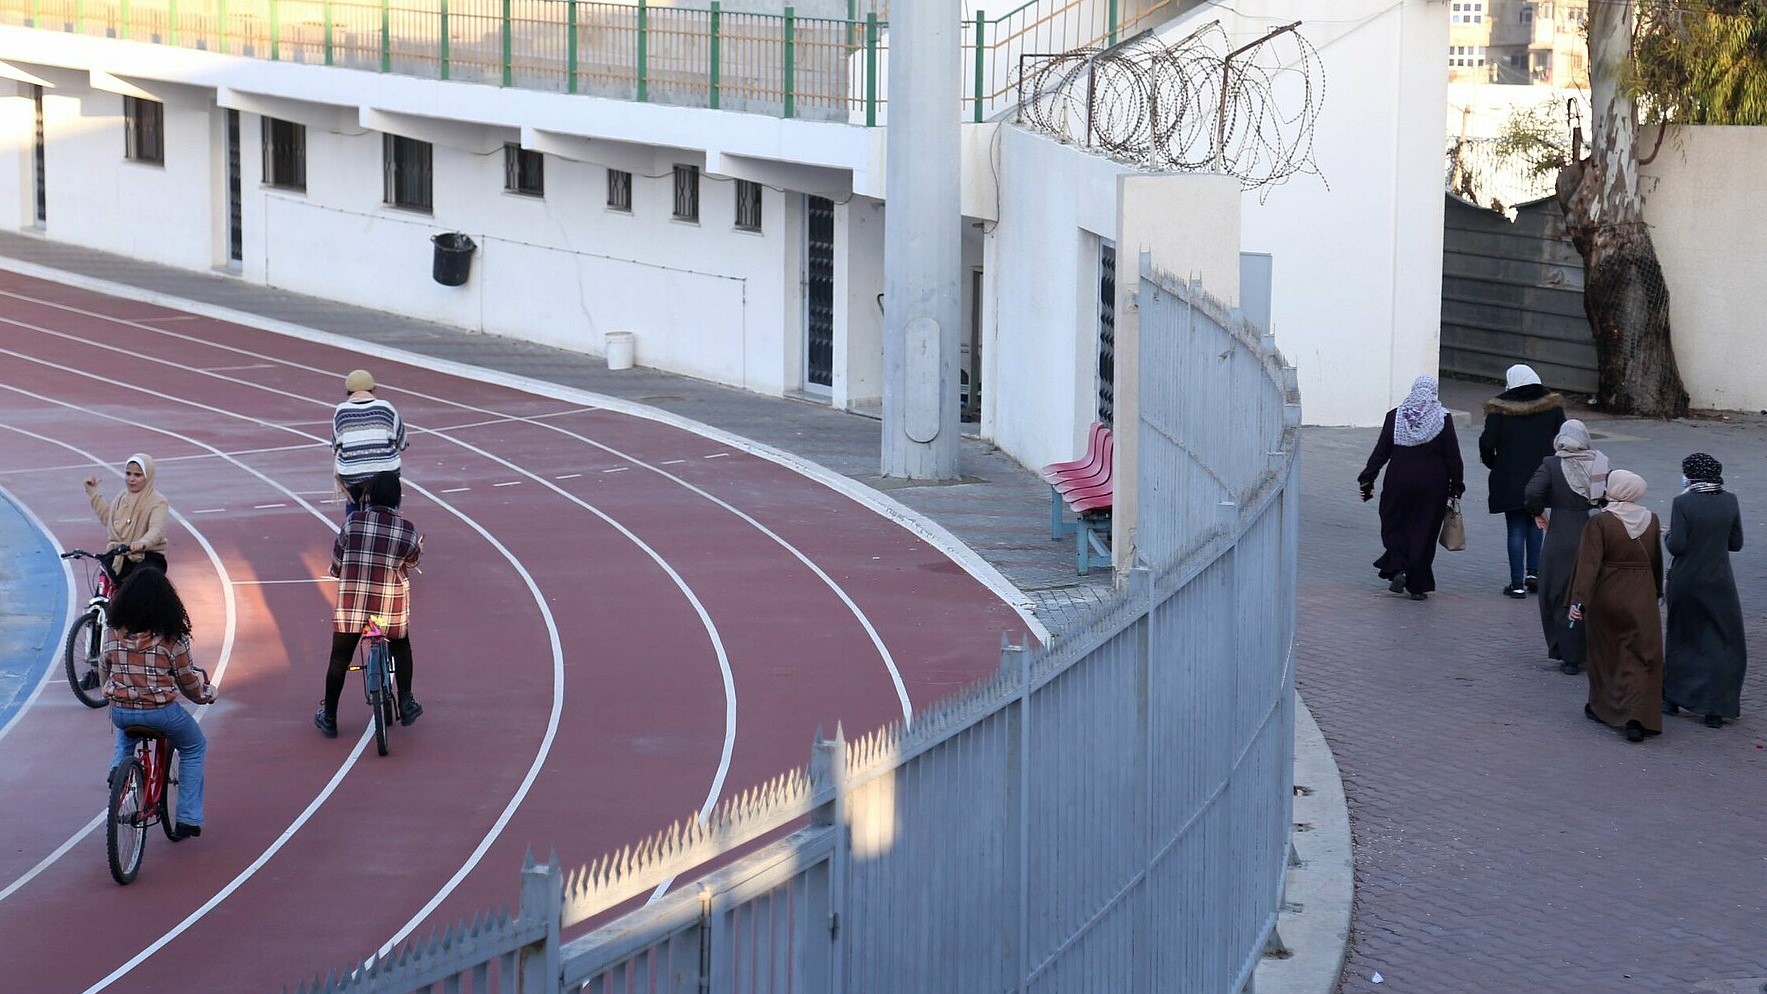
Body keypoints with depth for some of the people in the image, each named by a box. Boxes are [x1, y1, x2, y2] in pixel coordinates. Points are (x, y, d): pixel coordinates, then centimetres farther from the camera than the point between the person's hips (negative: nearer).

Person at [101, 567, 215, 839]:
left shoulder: (114, 632, -3)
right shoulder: (171, 637, -12)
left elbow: (104, 669, 11)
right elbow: (188, 681, -3)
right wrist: (205, 693, 19)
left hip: (120, 711, 3)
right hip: (161, 712, -3)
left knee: (126, 731, 41)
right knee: (195, 748, 24)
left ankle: (119, 766, 11)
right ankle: (188, 819, 20)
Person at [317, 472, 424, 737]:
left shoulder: (352, 522, -8)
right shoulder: (407, 531, -6)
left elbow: (336, 565, 0)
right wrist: (418, 548, 34)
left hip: (350, 605, -1)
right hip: (391, 606, 1)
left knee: (339, 658, 15)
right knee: (401, 648, 28)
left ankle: (328, 718, 20)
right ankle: (406, 704, 29)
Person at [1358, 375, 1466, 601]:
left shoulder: (1395, 416, -2)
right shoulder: (1443, 418, -5)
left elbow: (1381, 451, -1)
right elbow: (1453, 455, -4)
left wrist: (1367, 480, 6)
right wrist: (1456, 485, 5)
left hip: (1399, 482, 0)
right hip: (1432, 486, 0)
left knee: (1394, 526, 15)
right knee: (1424, 531, 7)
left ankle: (1397, 568, -6)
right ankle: (1417, 585, 7)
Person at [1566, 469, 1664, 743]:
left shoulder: (1600, 522, -14)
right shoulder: (1650, 520, -2)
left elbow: (1589, 564, -19)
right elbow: (1656, 561, 10)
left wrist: (1578, 600, -18)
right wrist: (1656, 592, 23)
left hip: (1606, 598, -2)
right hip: (1642, 599, 2)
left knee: (1605, 653, 16)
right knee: (1640, 658, 3)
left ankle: (1602, 708, 30)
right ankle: (1638, 718, -12)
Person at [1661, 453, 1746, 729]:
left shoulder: (1683, 503, -15)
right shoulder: (1729, 502, -4)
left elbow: (1677, 546, -17)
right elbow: (1736, 543, 3)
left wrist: (1669, 537, 4)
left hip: (1685, 582, -1)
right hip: (1718, 582, 1)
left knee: (1680, 639, 17)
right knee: (1721, 644, 8)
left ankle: (1671, 698, 27)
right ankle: (1714, 709, 4)